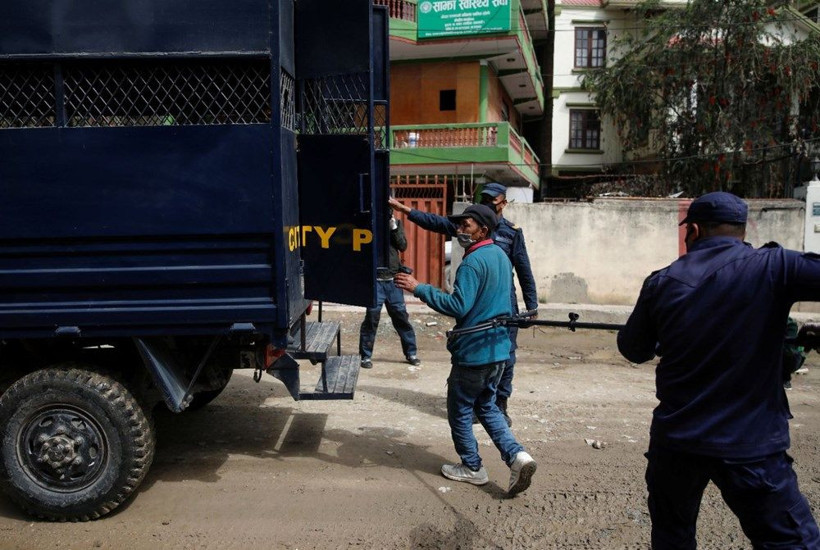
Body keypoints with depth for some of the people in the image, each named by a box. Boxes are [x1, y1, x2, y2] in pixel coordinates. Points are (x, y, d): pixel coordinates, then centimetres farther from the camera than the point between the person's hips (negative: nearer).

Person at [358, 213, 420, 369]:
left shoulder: (396, 223, 7)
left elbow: (403, 246, 0)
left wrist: (394, 228, -13)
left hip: (393, 280, 3)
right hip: (374, 280, -3)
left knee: (401, 316, 9)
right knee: (371, 318, -1)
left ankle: (411, 353, 21)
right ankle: (365, 356, 12)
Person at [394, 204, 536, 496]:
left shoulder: (473, 263, -19)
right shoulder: (501, 256, 10)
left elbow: (458, 306, -27)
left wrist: (419, 288, -25)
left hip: (473, 351, -9)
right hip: (499, 348, 9)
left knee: (460, 410, 10)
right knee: (487, 406, 21)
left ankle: (472, 467, 22)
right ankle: (516, 455, 6)